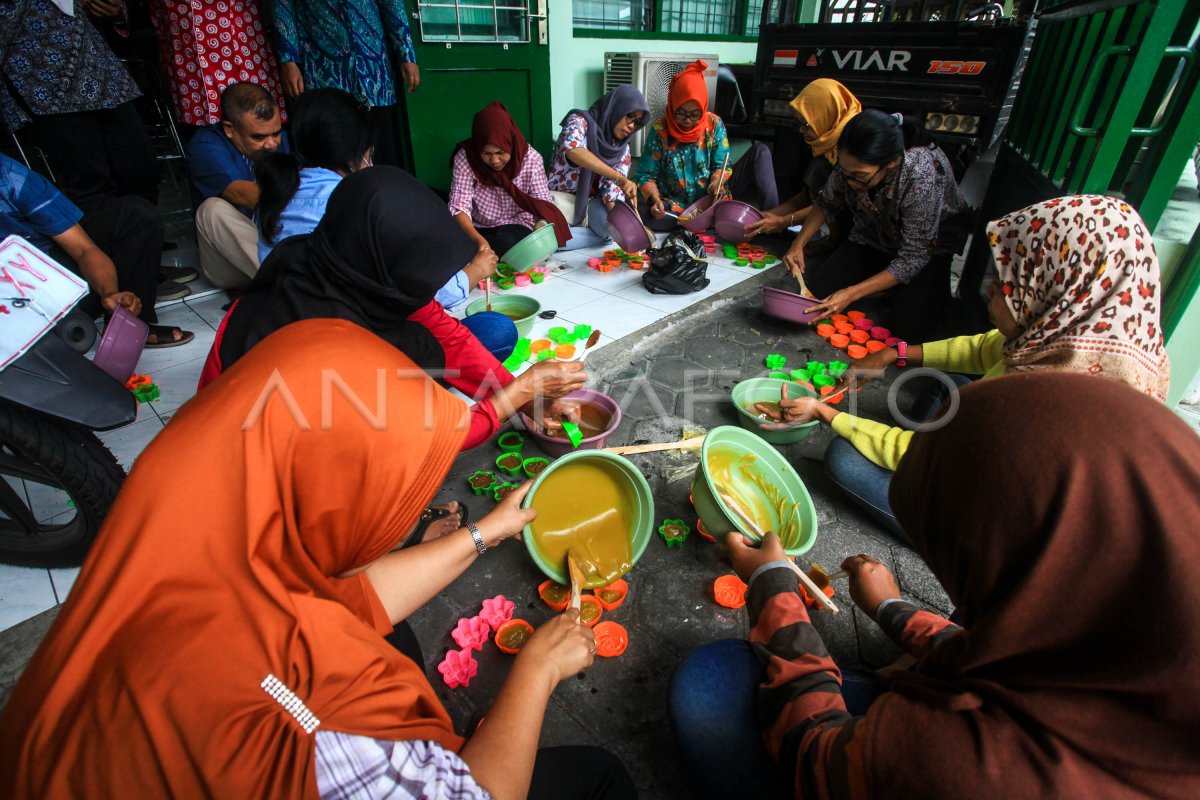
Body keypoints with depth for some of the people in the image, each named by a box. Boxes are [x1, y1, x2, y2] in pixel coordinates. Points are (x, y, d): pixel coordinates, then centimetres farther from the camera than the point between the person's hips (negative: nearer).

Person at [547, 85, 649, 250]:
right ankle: (604, 235, -18)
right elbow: (572, 148, -32)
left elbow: (613, 187, -5)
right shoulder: (580, 120, -9)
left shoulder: (623, 148, 5)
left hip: (592, 203, 3)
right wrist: (619, 178, -39)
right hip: (560, 199, -2)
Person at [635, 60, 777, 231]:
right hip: (678, 206, -2)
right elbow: (646, 176, -5)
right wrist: (656, 200, -27)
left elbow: (722, 164, 0)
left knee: (760, 151, -9)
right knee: (645, 214, -36)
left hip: (713, 198, 2)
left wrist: (716, 183, -25)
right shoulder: (659, 130, -7)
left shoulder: (714, 124, -2)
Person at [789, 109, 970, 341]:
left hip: (929, 244, -4)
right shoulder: (851, 165, -25)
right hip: (875, 237, 4)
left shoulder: (922, 179, -38)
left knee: (909, 325, -24)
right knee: (815, 291, -12)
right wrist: (798, 244, -17)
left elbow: (913, 258, -31)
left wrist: (851, 294, -36)